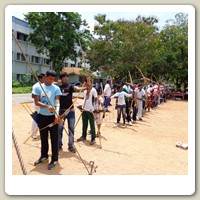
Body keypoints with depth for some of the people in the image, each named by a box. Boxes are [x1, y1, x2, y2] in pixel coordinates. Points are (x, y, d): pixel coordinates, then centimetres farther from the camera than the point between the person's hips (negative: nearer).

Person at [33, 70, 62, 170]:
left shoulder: (56, 88, -4)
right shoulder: (38, 87, 0)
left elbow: (57, 102, -10)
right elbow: (36, 102, -5)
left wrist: (56, 114, -25)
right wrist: (47, 106, -23)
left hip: (52, 116, -2)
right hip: (42, 116, 3)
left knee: (54, 138, 3)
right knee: (43, 137, 16)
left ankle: (54, 159, 15)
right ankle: (44, 155, 34)